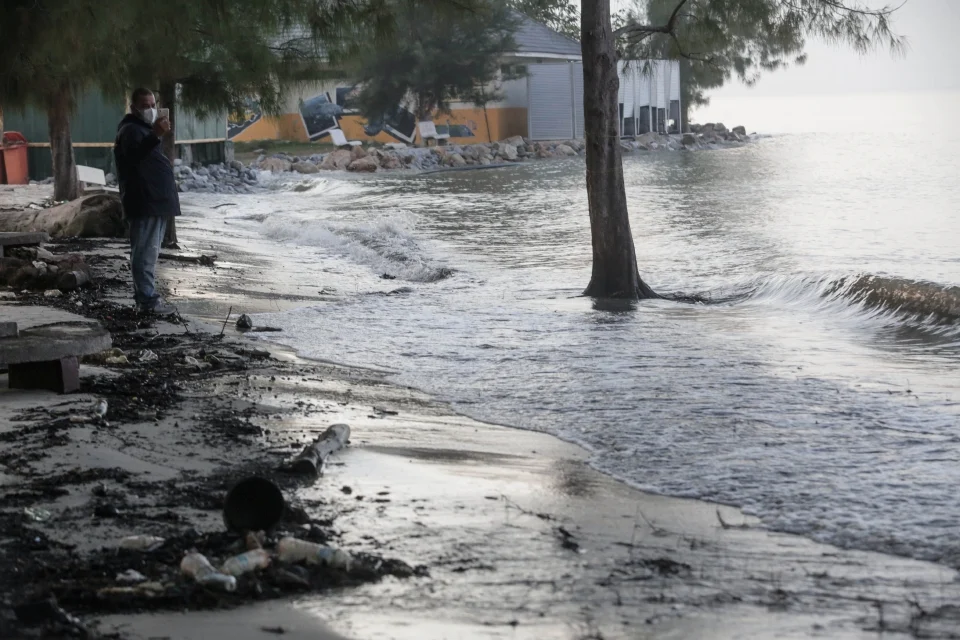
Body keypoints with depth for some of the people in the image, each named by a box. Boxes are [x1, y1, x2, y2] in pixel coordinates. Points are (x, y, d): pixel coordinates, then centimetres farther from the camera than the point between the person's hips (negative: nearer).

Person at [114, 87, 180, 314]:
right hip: (144, 203, -11)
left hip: (155, 201, 11)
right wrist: (155, 136, -49)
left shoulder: (144, 128, 22)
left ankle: (147, 296, 22)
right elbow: (134, 154, -34)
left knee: (149, 252, 15)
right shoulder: (130, 130, -11)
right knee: (145, 252, -11)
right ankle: (147, 300, -13)